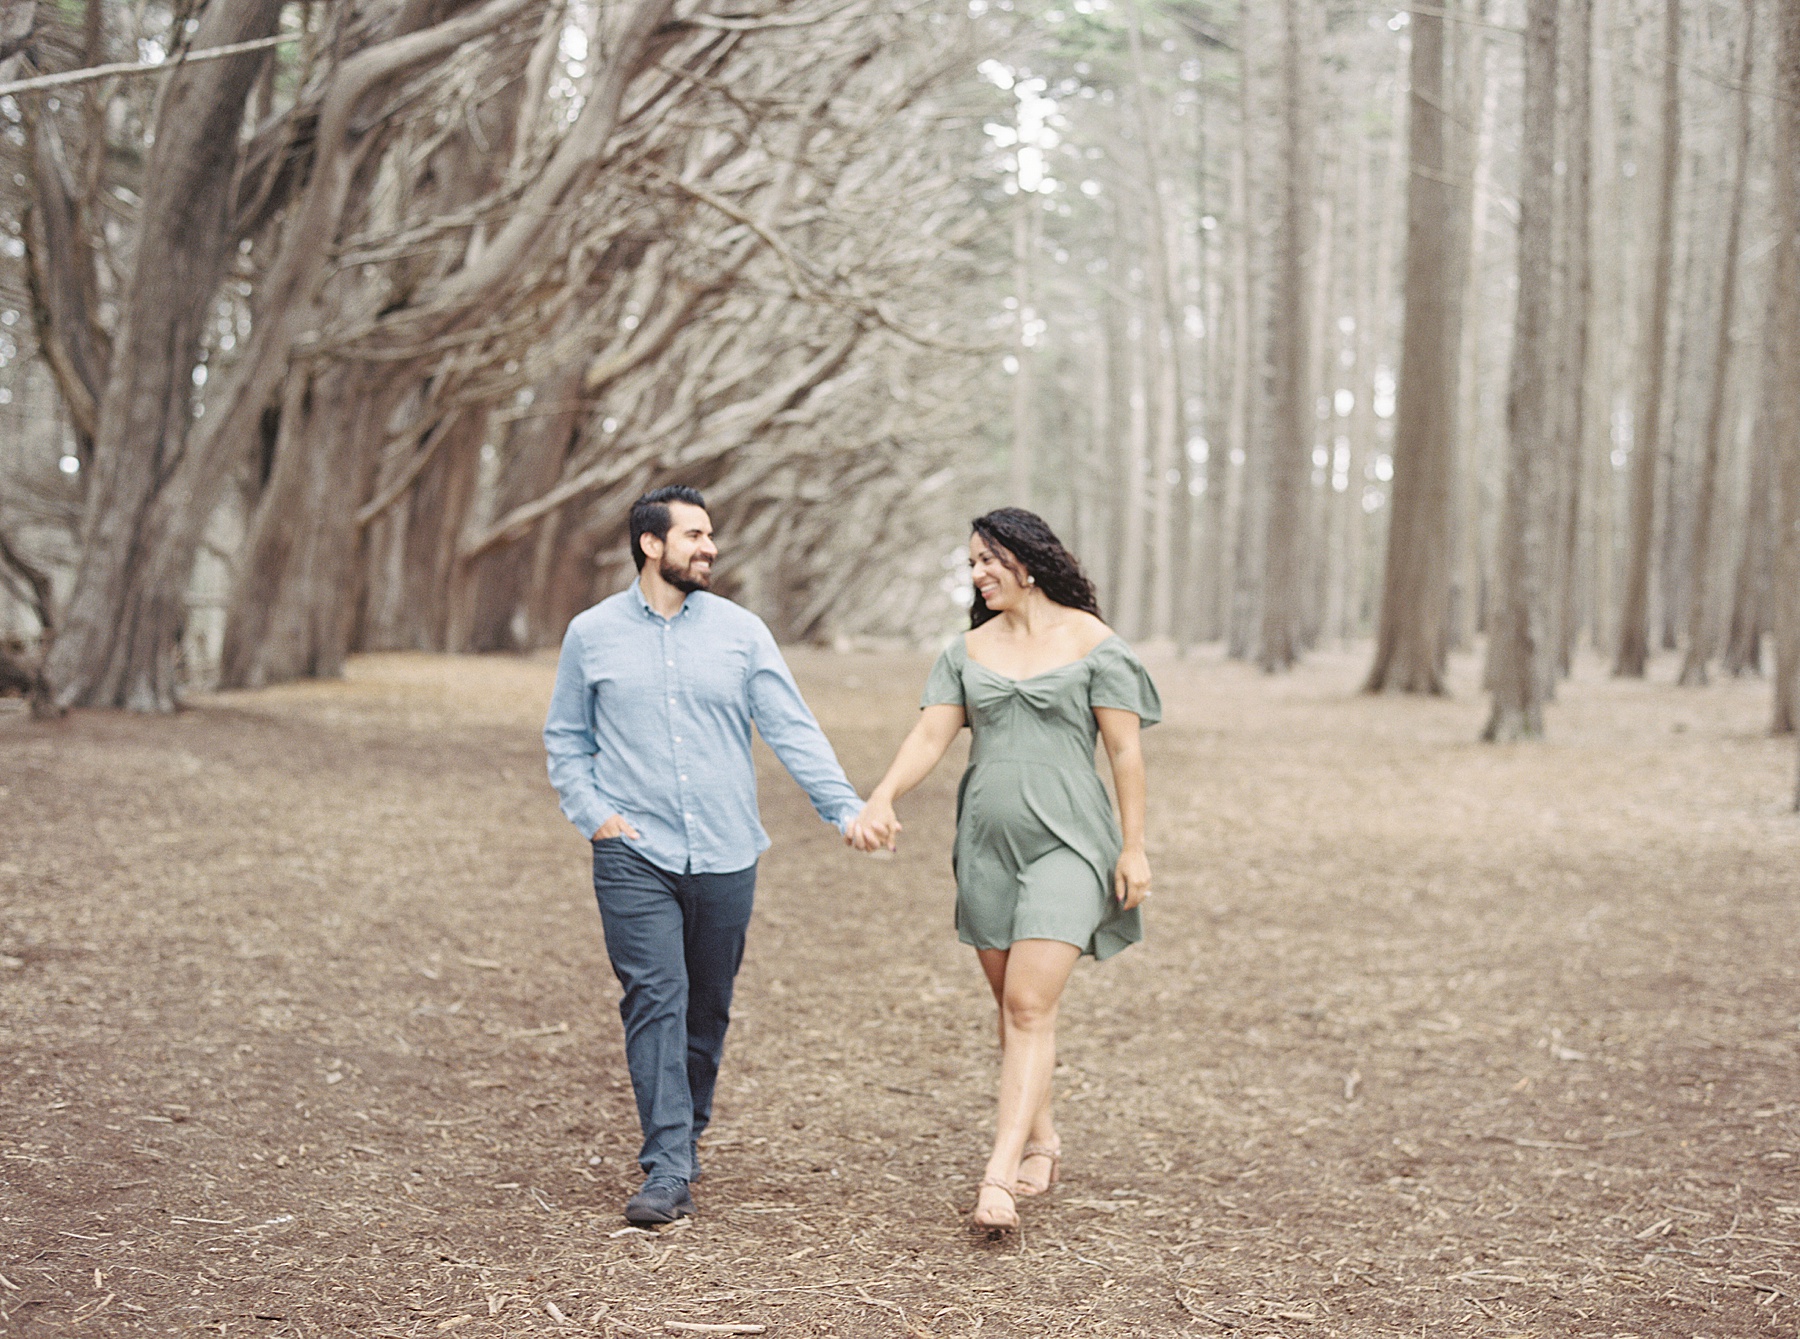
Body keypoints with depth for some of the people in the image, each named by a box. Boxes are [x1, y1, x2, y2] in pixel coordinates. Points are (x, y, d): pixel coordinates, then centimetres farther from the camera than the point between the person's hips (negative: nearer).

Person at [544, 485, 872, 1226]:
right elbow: (565, 739, 13)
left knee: (707, 1010, 9)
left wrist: (848, 809, -9)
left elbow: (793, 731, 1)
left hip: (725, 855, 2)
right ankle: (669, 1171, -12)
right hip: (635, 856, -2)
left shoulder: (741, 631, 4)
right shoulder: (592, 633, 4)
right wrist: (591, 815, -2)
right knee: (656, 1001, -11)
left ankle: (682, 1140, 27)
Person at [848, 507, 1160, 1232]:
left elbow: (1125, 749, -3)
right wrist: (879, 799, -14)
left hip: (1065, 843, -5)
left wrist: (1134, 847, -6)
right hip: (987, 843, 5)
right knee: (1013, 1004, 11)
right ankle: (1041, 1139, 29)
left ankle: (1000, 1173, -18)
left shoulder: (1093, 643, -2)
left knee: (1029, 1005, -13)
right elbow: (929, 736, 2)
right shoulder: (968, 649, 10)